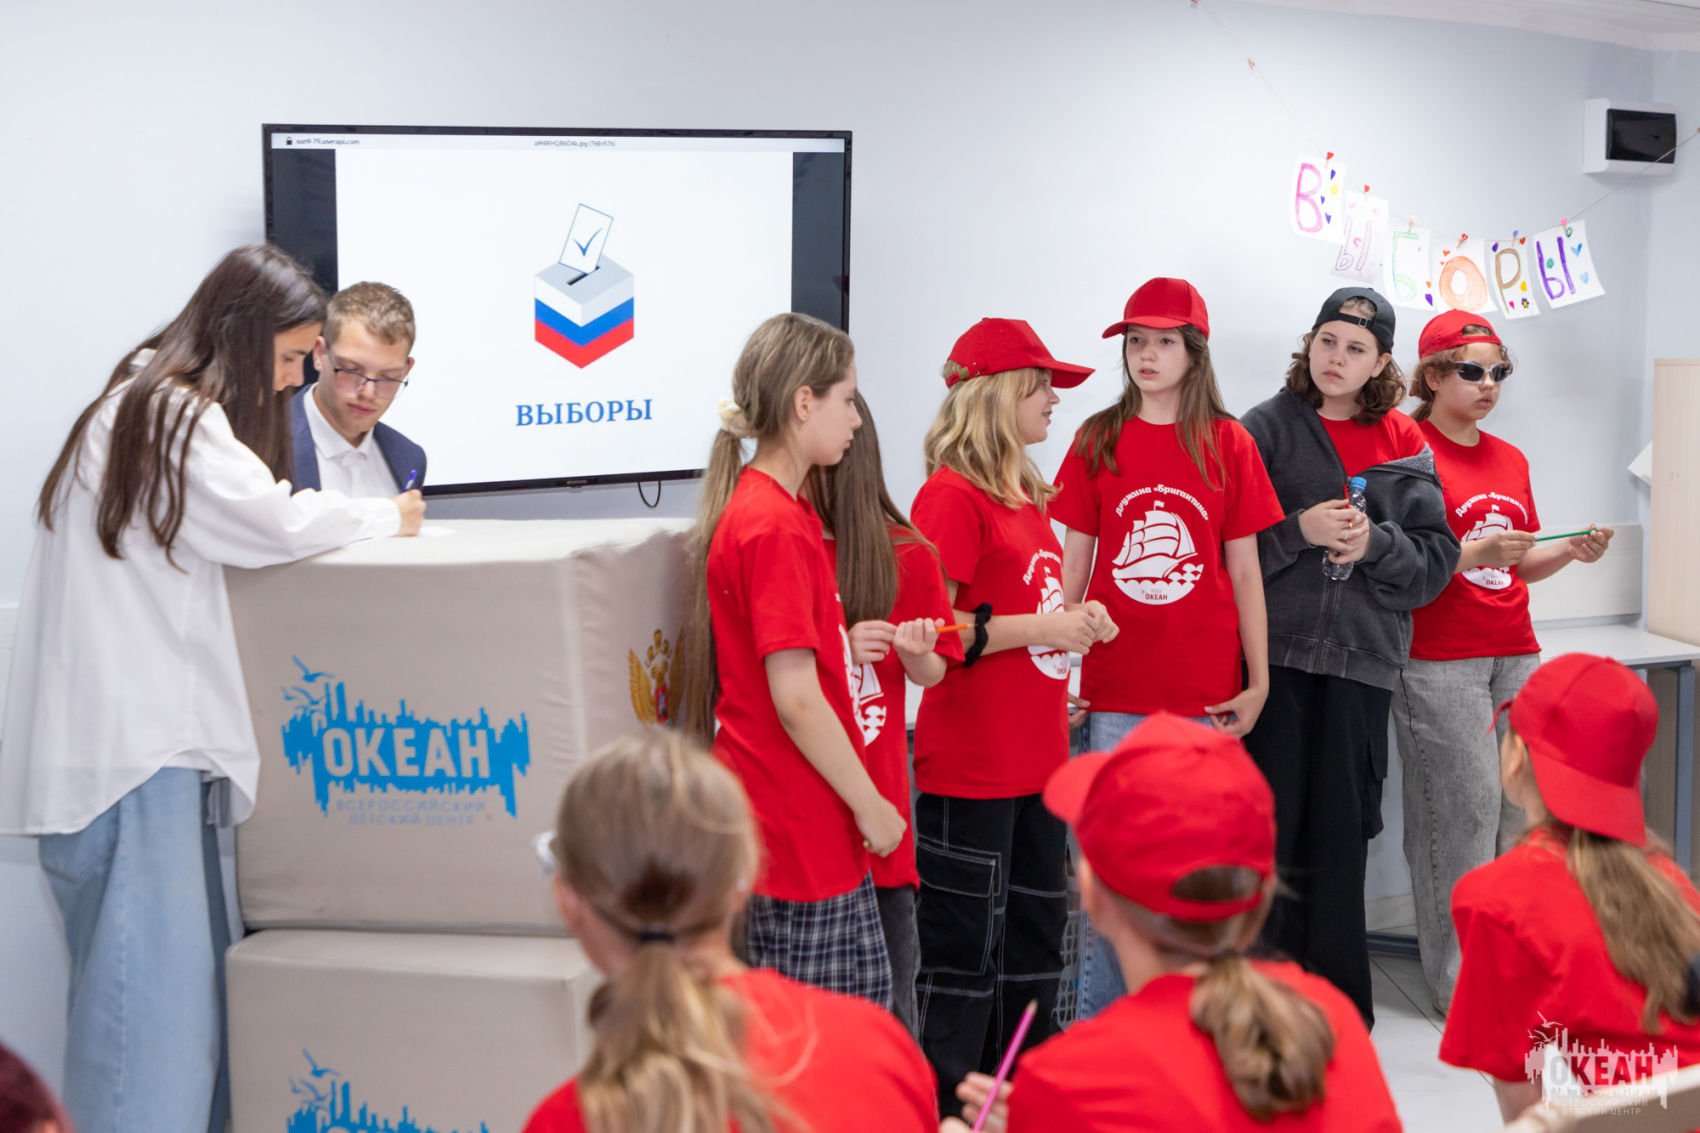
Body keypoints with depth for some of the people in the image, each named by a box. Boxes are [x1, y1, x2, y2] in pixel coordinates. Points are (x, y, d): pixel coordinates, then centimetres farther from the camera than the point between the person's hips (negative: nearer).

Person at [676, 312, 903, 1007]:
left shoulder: (761, 507, 11)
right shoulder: (777, 528, -19)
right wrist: (869, 804, -12)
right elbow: (797, 700, -20)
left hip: (816, 831, 10)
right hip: (795, 832, -10)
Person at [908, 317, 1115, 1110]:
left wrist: (1074, 624, 7)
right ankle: (951, 1106, 10)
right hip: (971, 767, -9)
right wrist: (1035, 627, -16)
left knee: (1036, 936, 15)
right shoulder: (952, 496, -12)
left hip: (1036, 759, 9)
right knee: (965, 953, -1)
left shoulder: (1028, 496, 14)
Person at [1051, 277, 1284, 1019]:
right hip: (1115, 691, 0)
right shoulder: (1097, 441, 5)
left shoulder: (1228, 444, 4)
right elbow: (1074, 565, 7)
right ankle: (1097, 1022, 12)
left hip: (1204, 693, 0)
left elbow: (1244, 573, 6)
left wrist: (1257, 681, 3)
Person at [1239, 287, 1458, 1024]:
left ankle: (1337, 1000, 17)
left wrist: (1375, 542, -10)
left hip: (1363, 658, 2)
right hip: (1274, 654, -2)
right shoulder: (1265, 429, 2)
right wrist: (1299, 530, -15)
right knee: (1272, 826, -1)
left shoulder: (1403, 446, 10)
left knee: (1341, 833, 7)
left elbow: (1438, 557, 6)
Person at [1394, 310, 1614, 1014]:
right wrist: (1474, 553, -22)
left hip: (1516, 653, 7)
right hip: (1440, 660, -7)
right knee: (1464, 811, -7)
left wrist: (1572, 551, 4)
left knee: (1526, 804, 2)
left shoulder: (1510, 460, 17)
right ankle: (1459, 980, 2)